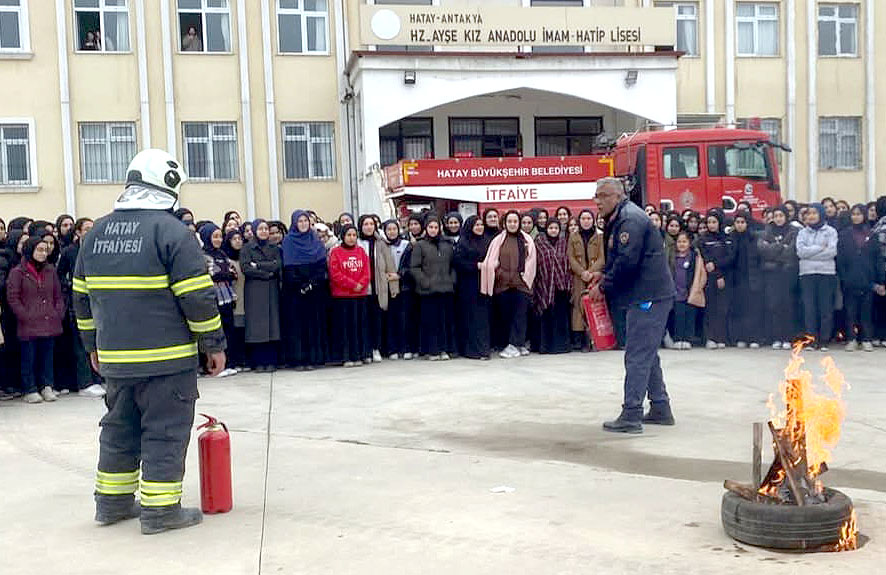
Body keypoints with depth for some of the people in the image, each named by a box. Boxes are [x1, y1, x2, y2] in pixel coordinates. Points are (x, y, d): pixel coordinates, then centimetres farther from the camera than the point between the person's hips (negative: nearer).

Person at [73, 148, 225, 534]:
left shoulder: (96, 233, 9)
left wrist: (93, 344, 25)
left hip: (114, 357, 7)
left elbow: (82, 296, 15)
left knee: (119, 427, 19)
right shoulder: (171, 231, -12)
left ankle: (111, 501, 28)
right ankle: (159, 509, 6)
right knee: (165, 430, 2)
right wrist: (214, 344, -5)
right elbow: (197, 296, -14)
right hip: (167, 357, -6)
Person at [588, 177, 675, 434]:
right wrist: (604, 274, 7)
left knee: (637, 355, -9)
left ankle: (631, 416, -7)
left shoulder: (631, 219, -16)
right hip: (649, 296, 11)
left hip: (648, 297, -11)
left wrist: (604, 286, -13)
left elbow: (627, 261, -23)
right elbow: (619, 258, 23)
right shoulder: (618, 220, 17)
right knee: (647, 354, 17)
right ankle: (660, 409, 25)